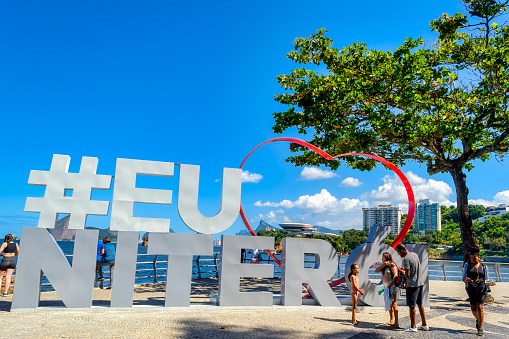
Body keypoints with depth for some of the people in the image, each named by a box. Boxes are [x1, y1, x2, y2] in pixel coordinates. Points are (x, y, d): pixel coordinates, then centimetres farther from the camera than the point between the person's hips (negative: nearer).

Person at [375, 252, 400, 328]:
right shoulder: (384, 266, 14)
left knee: (394, 304, -10)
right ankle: (391, 321, 25)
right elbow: (376, 271, 7)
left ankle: (396, 323, -9)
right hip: (386, 286, 9)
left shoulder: (392, 265, -12)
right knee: (389, 304, 14)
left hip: (392, 286, -9)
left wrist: (390, 286, -26)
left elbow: (395, 276, -20)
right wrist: (383, 265, -6)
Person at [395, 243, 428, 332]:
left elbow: (408, 275, -20)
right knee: (419, 304, 17)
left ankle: (413, 327, 5)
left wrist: (401, 275, -2)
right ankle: (424, 325, 24)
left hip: (412, 284, -9)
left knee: (411, 305, -1)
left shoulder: (406, 259, -18)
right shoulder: (415, 254, 9)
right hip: (420, 282, 9)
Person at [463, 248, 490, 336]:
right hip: (471, 289, 2)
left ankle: (480, 328, -2)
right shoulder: (467, 265, 10)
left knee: (480, 307, -10)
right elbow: (464, 278, 7)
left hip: (482, 288, -2)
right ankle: (478, 319, 38)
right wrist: (466, 280, -16)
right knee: (473, 308, 5)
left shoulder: (483, 267, 9)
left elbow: (486, 279, 11)